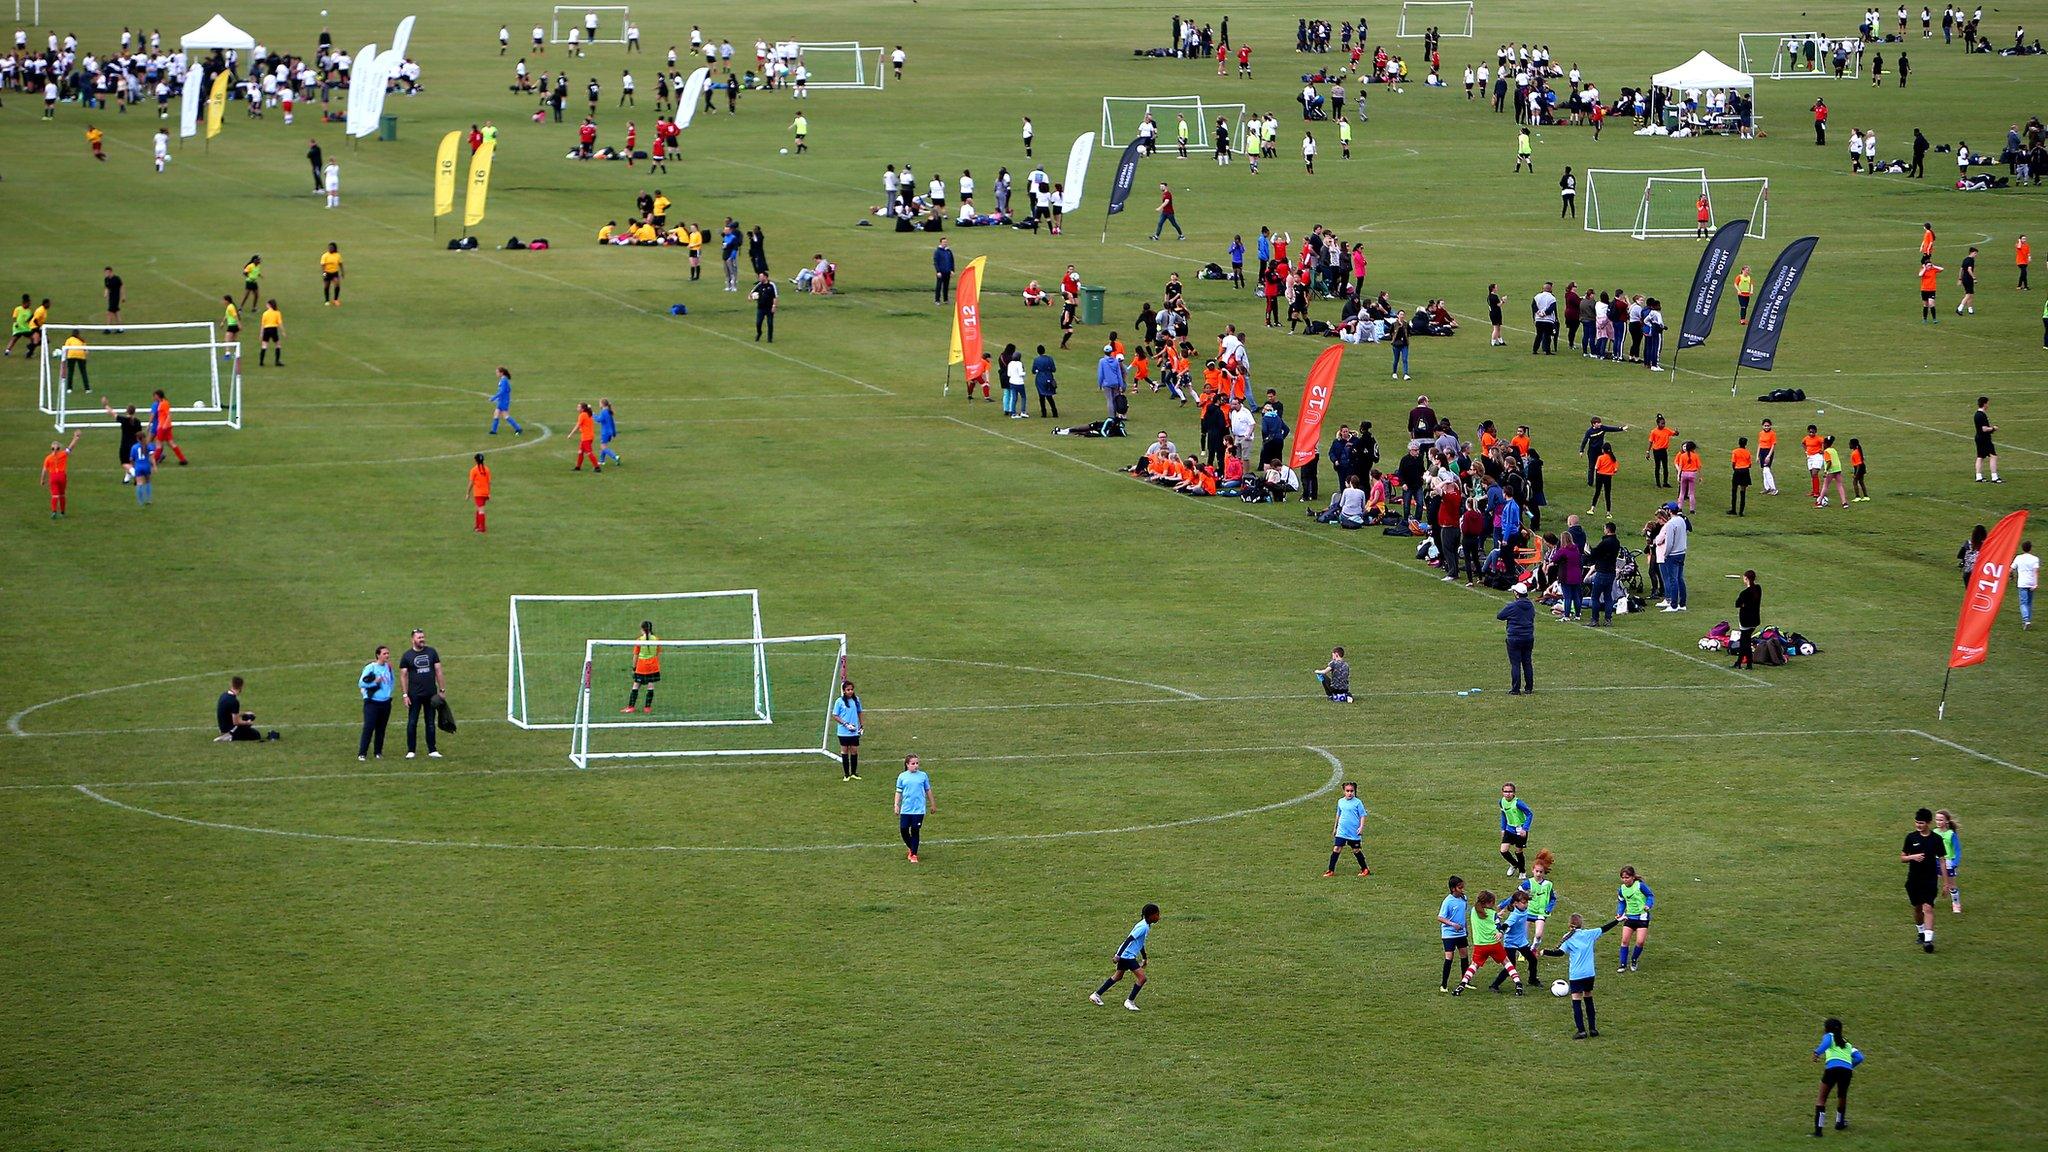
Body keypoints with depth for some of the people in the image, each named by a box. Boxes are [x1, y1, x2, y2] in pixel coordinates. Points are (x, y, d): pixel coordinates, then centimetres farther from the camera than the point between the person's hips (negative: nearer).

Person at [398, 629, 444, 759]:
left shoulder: (431, 653, 7)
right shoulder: (407, 656, 0)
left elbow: (438, 671, 9)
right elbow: (403, 676, 0)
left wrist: (442, 689, 4)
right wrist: (405, 695, -6)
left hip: (431, 694, 2)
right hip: (415, 695, -2)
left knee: (430, 723, 7)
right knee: (412, 723, 0)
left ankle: (432, 751, 11)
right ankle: (411, 751, 6)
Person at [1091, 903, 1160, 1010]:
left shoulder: (1146, 925, 10)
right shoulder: (1143, 927, -21)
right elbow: (1129, 940, -24)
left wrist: (1144, 958, 31)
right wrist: (1118, 955, -25)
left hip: (1125, 954, 10)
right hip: (1128, 955, -10)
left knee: (1118, 976, 22)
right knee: (1142, 978, -11)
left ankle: (1096, 995, 29)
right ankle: (1130, 1001, -2)